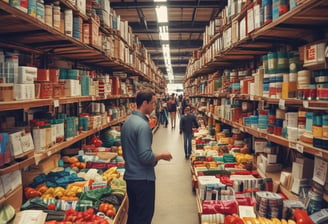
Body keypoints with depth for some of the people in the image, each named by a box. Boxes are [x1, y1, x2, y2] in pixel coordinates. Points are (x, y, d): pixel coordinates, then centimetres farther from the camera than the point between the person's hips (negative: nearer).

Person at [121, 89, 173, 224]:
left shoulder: (127, 122, 8)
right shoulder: (143, 125, -21)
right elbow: (145, 157, -25)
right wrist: (161, 156, -10)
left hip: (129, 176, 9)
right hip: (142, 178, -9)